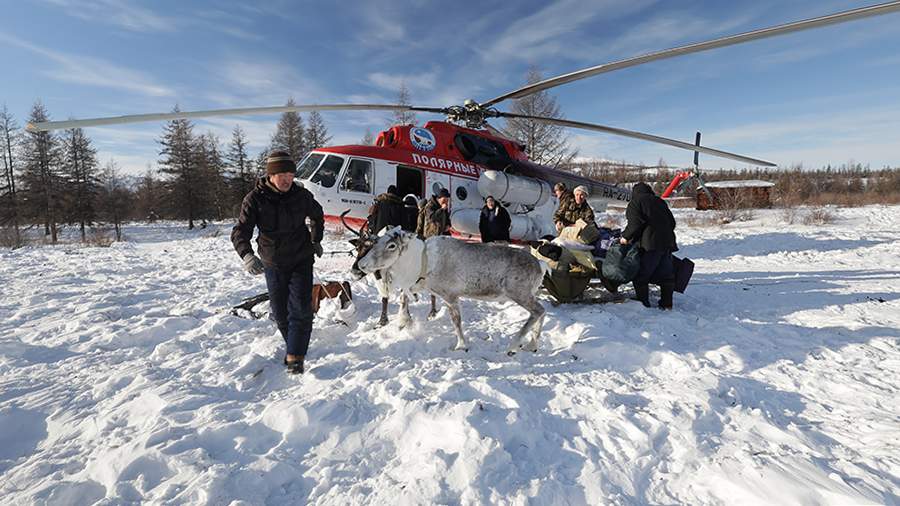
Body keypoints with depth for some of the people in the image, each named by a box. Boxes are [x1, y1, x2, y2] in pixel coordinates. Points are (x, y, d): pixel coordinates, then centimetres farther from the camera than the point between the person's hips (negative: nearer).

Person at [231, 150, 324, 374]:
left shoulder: (302, 195, -8)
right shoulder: (255, 199, -13)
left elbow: (317, 216, 14)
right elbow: (240, 231, -20)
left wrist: (316, 241, 14)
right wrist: (247, 255, -38)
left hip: (301, 260, 0)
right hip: (273, 263, 1)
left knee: (301, 308, -10)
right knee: (280, 311, 10)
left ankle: (295, 357, -3)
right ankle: (293, 345, 33)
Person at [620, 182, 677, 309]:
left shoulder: (635, 202, 2)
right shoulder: (660, 202, 22)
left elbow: (636, 222, -12)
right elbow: (672, 222, 21)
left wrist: (626, 236, -2)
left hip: (650, 243, -7)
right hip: (667, 242, 7)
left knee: (641, 274, 0)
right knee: (666, 274, 13)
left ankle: (642, 301, 1)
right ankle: (667, 302, 18)